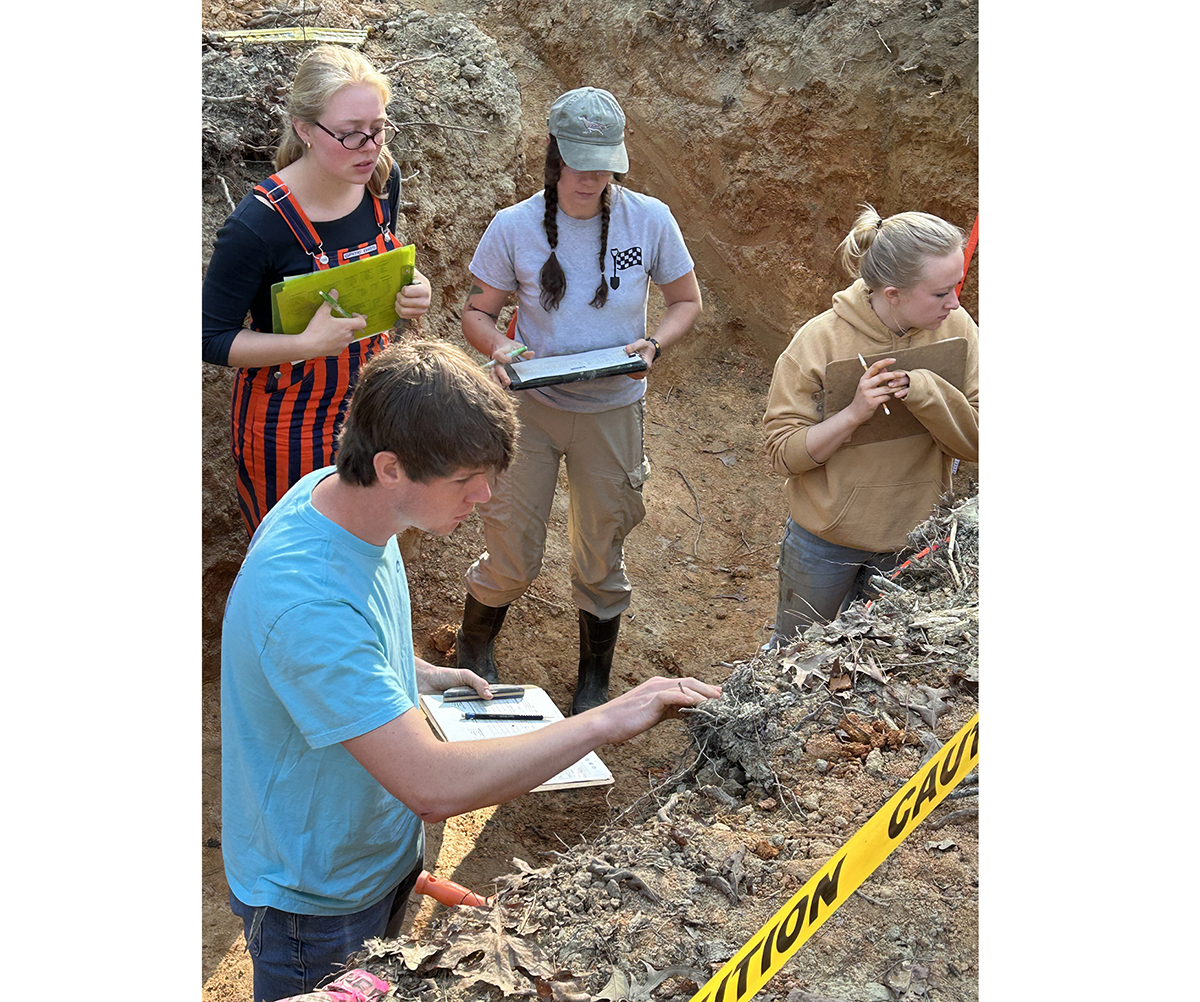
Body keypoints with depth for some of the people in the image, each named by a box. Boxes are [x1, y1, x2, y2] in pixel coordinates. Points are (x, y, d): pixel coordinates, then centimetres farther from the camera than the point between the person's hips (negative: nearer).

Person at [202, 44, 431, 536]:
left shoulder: (382, 179, -7)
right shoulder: (259, 223, -26)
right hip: (290, 421, -5)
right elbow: (211, 339, -18)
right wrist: (308, 344, -31)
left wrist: (410, 291, -10)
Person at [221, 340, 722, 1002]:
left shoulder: (336, 494, -10)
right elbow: (433, 787, -43)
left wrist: (419, 676, -2)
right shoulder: (307, 600, -40)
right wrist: (605, 721, -37)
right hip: (316, 900, -8)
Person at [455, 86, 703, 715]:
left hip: (613, 410, 1)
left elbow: (686, 300, 4)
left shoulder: (650, 220, -8)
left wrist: (653, 344, -16)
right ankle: (474, 648, 37)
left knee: (601, 556, 14)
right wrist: (496, 347, -23)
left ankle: (594, 681, 37)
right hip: (532, 404, -1)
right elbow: (477, 311, 0)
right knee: (512, 556, 4)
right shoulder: (514, 227, -10)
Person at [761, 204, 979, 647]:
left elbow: (976, 443, -14)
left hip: (913, 537, 3)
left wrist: (922, 391, -30)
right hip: (826, 539, -2)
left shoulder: (956, 329, -13)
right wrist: (854, 414, -32)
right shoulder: (821, 340, -21)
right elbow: (783, 452, -18)